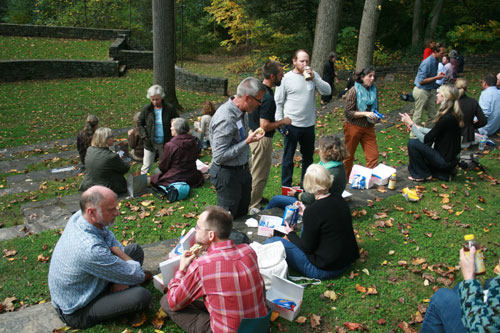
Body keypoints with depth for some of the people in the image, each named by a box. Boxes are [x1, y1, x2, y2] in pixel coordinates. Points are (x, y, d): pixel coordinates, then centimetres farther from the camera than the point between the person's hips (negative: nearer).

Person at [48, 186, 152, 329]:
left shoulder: (79, 216, -13)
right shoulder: (90, 249, -39)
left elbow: (114, 244, 3)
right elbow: (137, 276, -27)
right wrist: (119, 252, -11)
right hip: (77, 312, -8)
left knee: (135, 250, 5)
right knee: (142, 296, -28)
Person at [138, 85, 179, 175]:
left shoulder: (170, 108, -9)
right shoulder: (146, 109, -7)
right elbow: (140, 123, 6)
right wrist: (144, 135, -8)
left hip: (165, 143, 0)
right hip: (150, 143, 0)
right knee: (146, 166, 4)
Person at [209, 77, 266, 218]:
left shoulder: (242, 111, 1)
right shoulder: (226, 118, -29)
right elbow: (219, 156, -28)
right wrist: (247, 141, -27)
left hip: (242, 169, 9)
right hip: (227, 174, -9)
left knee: (242, 214, 22)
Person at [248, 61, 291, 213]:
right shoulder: (268, 98, -28)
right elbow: (264, 126, -29)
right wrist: (283, 121, -14)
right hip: (262, 138, -10)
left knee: (256, 170, 25)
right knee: (260, 174, 4)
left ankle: (256, 197, 41)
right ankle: (252, 206, 16)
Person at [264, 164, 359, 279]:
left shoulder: (313, 210, -25)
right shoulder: (339, 200, -2)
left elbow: (307, 248, -16)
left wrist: (291, 234, 2)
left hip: (326, 269, -8)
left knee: (271, 243, -7)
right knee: (305, 228, 30)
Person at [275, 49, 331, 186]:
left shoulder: (313, 75, 3)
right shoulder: (286, 78, -7)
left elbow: (327, 91, -6)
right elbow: (278, 102, -4)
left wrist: (314, 78, -18)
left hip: (309, 125, 4)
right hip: (292, 125, -4)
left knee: (308, 157, 17)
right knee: (288, 158, 6)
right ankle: (286, 188, 19)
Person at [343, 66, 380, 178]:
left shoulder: (373, 90, 5)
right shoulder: (354, 91, -12)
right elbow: (347, 112, -15)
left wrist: (376, 116, -1)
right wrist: (365, 113, -22)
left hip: (368, 128, 5)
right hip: (353, 127, -5)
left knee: (373, 155, -2)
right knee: (349, 155, 8)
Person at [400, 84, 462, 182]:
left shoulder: (447, 118, -25)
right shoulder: (452, 114, 4)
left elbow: (426, 139, -18)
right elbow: (434, 132, 13)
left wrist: (411, 124, -9)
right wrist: (415, 126, 11)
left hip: (445, 161, -9)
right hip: (451, 158, 9)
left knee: (412, 143, -12)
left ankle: (423, 175, 5)